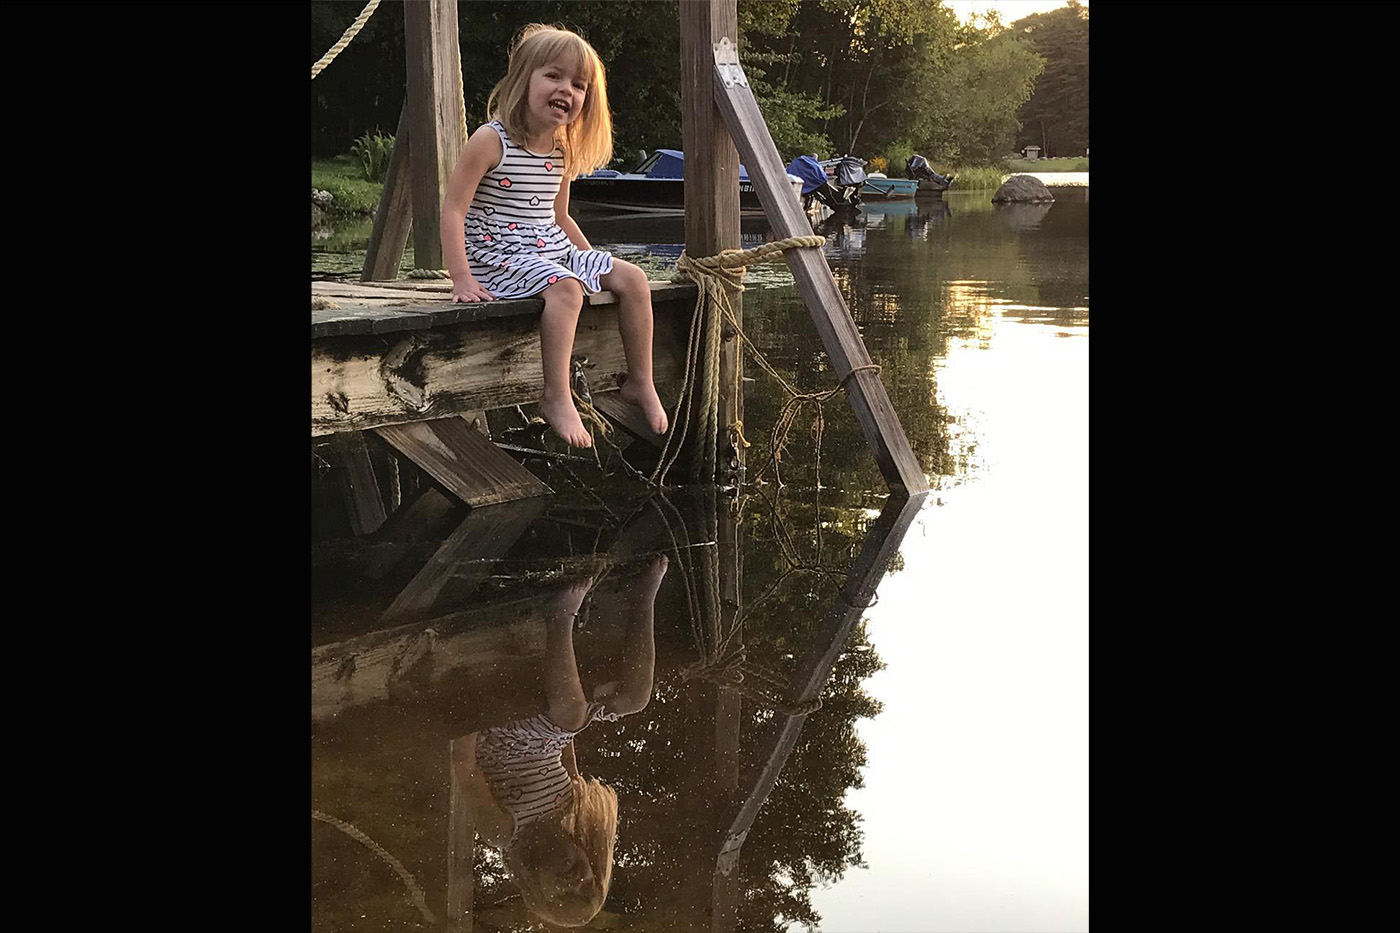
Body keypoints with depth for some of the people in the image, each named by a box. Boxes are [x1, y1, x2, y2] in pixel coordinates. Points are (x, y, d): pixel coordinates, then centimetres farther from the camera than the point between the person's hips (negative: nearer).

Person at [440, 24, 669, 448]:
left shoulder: (563, 151, 10)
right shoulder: (491, 141, -13)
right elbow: (453, 209, -15)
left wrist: (594, 261, 18)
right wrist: (462, 278, -22)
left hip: (554, 251, 8)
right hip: (500, 254, -8)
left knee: (632, 278, -3)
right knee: (565, 286, -34)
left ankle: (641, 383, 7)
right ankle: (556, 398, -31)